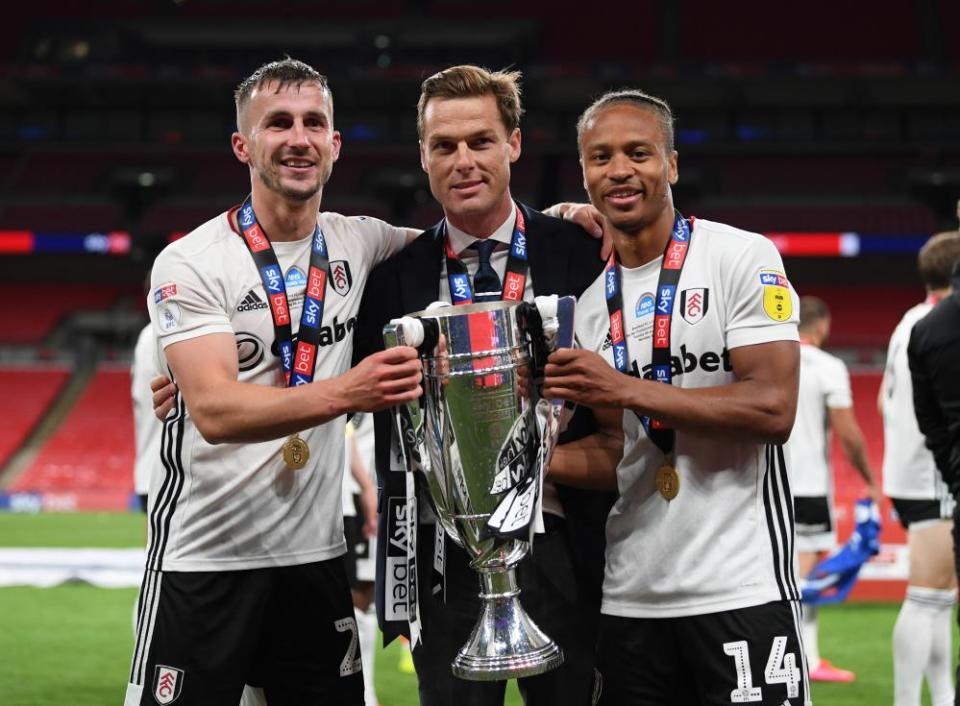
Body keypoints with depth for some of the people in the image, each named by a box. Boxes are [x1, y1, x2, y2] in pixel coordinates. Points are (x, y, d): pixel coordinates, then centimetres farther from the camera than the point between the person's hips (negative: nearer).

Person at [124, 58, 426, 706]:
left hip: (316, 554, 5)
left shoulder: (357, 244, 5)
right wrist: (346, 392, -37)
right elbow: (215, 410, -22)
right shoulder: (190, 263, -10)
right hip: (205, 561, -5)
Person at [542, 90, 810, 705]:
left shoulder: (742, 257, -4)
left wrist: (625, 389, -16)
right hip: (632, 602, 5)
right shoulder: (590, 304, 13)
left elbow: (773, 411, -15)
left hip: (741, 592, -5)